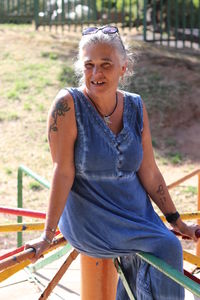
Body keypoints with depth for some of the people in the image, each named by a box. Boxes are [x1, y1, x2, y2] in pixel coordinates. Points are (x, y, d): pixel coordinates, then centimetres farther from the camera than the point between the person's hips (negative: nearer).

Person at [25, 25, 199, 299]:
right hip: (90, 217, -5)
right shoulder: (69, 104, -13)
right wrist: (48, 234, -16)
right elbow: (63, 172, -15)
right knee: (167, 248, -20)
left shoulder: (135, 107, 0)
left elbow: (149, 173, 6)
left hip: (136, 212, 5)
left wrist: (176, 221, 8)